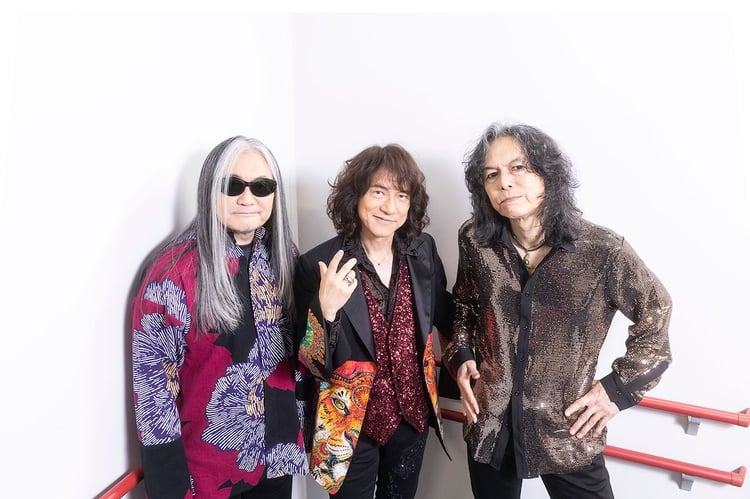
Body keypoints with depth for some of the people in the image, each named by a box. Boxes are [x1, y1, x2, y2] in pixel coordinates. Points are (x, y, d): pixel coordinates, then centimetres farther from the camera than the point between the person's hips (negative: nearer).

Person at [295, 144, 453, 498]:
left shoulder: (423, 250, -7)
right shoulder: (319, 264, -19)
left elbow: (445, 316, 11)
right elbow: (312, 365, -17)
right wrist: (325, 310, -34)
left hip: (412, 415, 4)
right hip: (351, 424, -3)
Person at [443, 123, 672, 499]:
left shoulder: (601, 250, -17)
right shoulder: (475, 241, -8)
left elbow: (655, 312, -2)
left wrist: (620, 388, -5)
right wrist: (460, 357, -4)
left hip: (568, 430, -2)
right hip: (489, 423, 3)